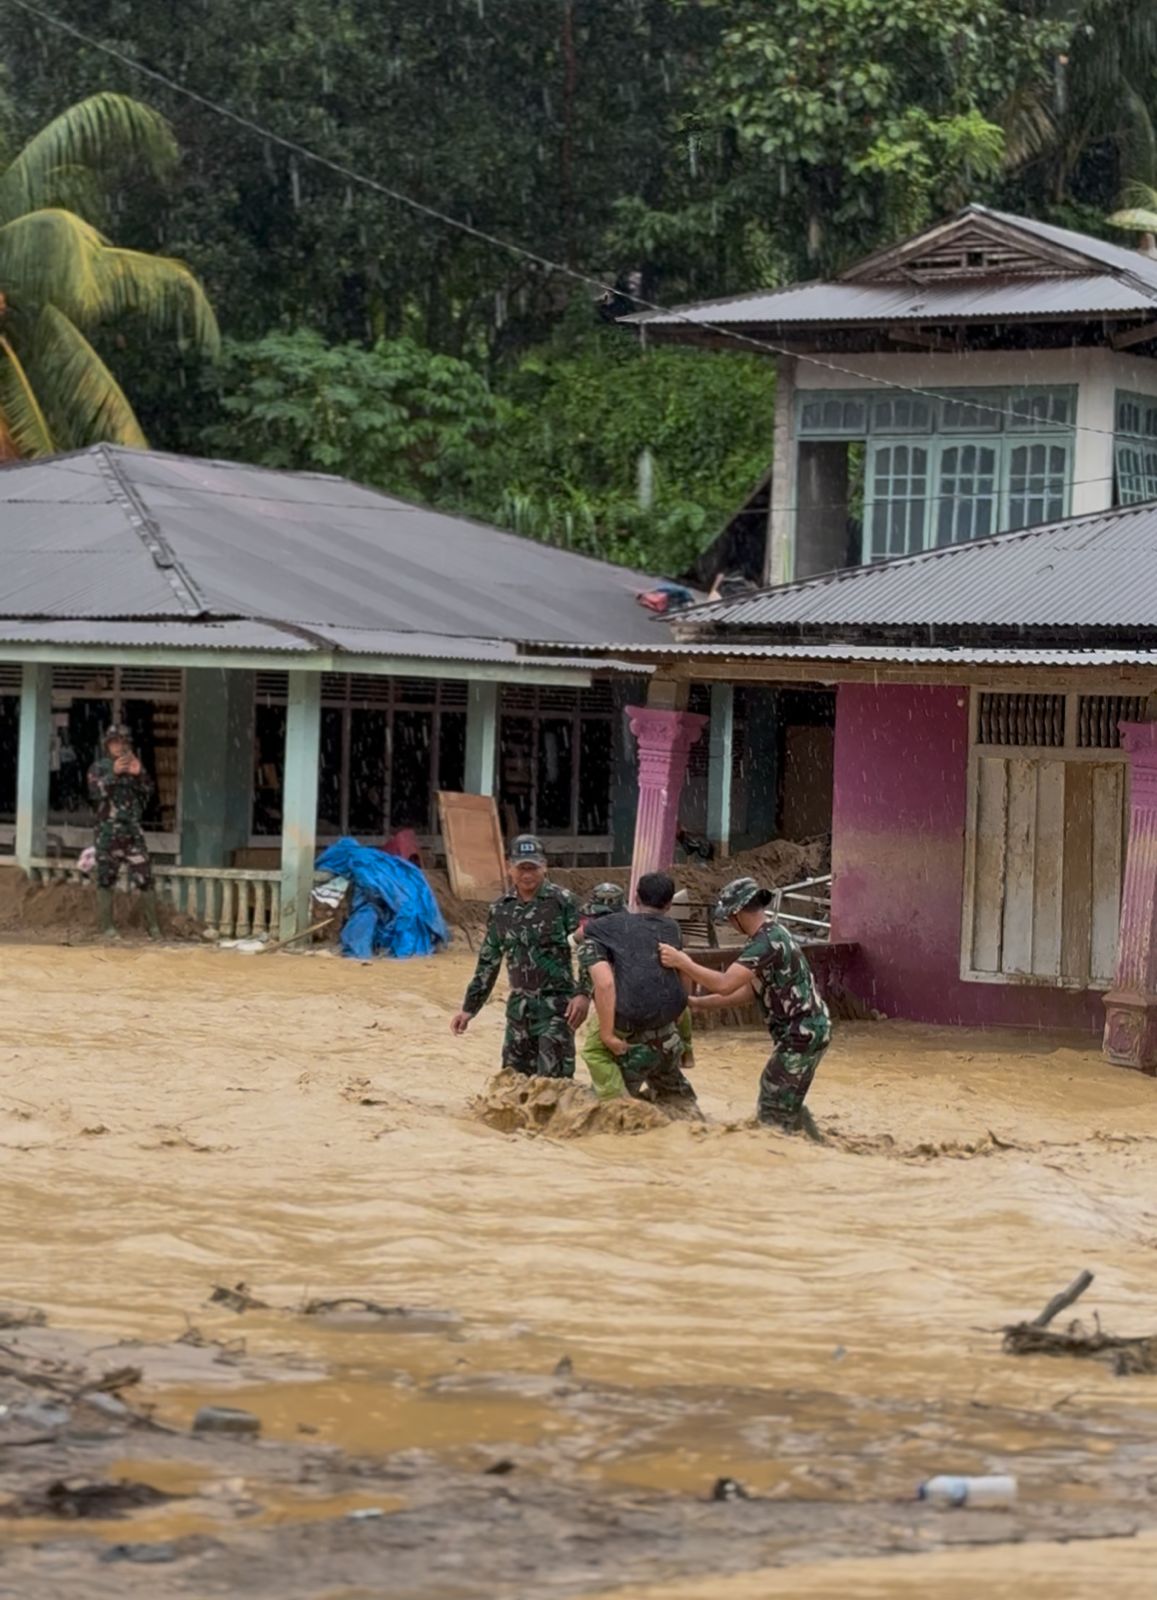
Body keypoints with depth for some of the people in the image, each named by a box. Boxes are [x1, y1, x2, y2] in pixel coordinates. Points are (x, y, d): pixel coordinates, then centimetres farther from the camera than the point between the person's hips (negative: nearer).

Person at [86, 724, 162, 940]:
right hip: (108, 831, -2)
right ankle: (106, 927, 3)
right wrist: (113, 773, -22)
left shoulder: (135, 765, 13)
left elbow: (148, 792, 4)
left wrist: (139, 774, -13)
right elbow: (95, 792, -11)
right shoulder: (99, 767, 4)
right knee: (106, 881, -1)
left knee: (145, 879, -4)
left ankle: (153, 926, 0)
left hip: (133, 831, 2)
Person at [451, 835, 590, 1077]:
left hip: (556, 1006, -6)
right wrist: (469, 1008, 15)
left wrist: (583, 993, -20)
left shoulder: (562, 902, -6)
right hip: (519, 1008, 6)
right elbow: (488, 964, 17)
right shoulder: (501, 910, 10)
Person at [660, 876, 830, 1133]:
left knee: (773, 1115, -6)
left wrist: (682, 963, -21)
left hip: (801, 1034, -10)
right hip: (808, 1029, 10)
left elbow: (724, 984, -29)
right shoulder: (772, 934, 13)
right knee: (788, 1108, 19)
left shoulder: (766, 942, -19)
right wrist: (700, 1004, 15)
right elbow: (749, 991, 18)